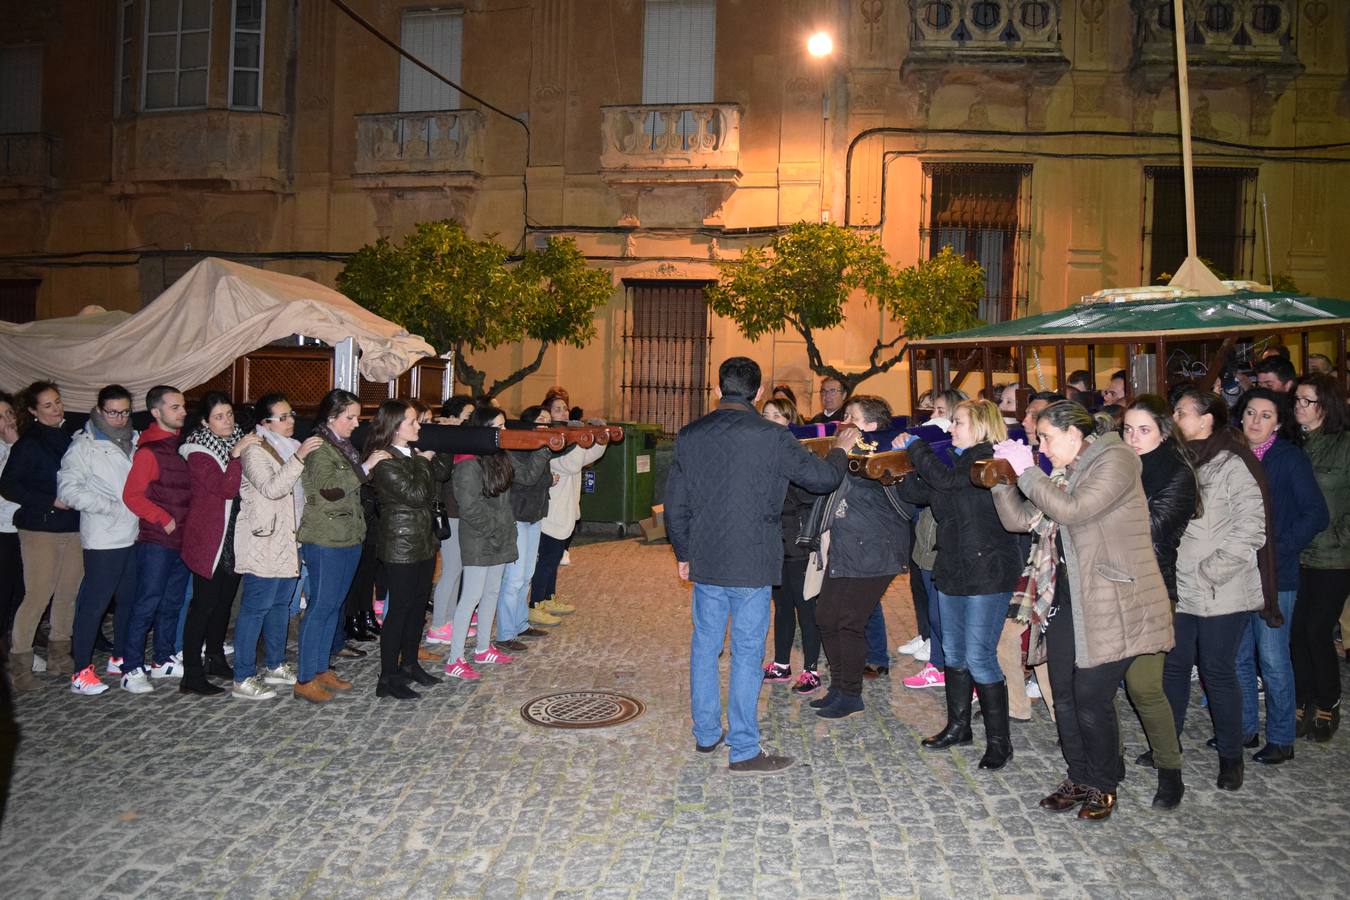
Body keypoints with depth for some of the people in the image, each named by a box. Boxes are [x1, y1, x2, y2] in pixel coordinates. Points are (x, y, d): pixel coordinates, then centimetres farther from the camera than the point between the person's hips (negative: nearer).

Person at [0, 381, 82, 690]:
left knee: (69, 593, 7)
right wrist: (51, 501, -14)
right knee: (37, 595, -7)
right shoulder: (29, 444, -6)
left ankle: (59, 656, 19)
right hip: (40, 528, -5)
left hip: (73, 526, 5)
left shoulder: (70, 437, 11)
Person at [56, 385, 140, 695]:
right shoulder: (84, 445, -6)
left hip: (134, 535, 7)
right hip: (103, 539, -6)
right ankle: (82, 672, 4)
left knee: (129, 599, 15)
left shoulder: (134, 441, 12)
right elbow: (68, 489, -13)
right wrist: (111, 506, -17)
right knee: (94, 604, -3)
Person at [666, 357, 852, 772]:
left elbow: (675, 503, 7)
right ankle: (744, 750, 9)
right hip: (752, 564, -4)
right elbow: (823, 477, -3)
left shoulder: (689, 435, 2)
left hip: (705, 561, 4)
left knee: (705, 645, 16)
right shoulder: (772, 437, -12)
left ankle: (706, 733, 28)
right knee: (746, 652, 3)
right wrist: (840, 450, 18)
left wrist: (683, 554, 18)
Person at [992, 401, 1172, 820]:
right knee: (1064, 696, 11)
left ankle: (1103, 787, 17)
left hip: (1109, 604, -8)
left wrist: (1025, 471, -15)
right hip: (1065, 598, 8)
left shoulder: (1115, 459, -8)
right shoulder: (1064, 474, 16)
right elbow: (1019, 520, 13)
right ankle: (1080, 778, 27)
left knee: (1091, 699, -3)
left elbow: (1073, 510, -22)